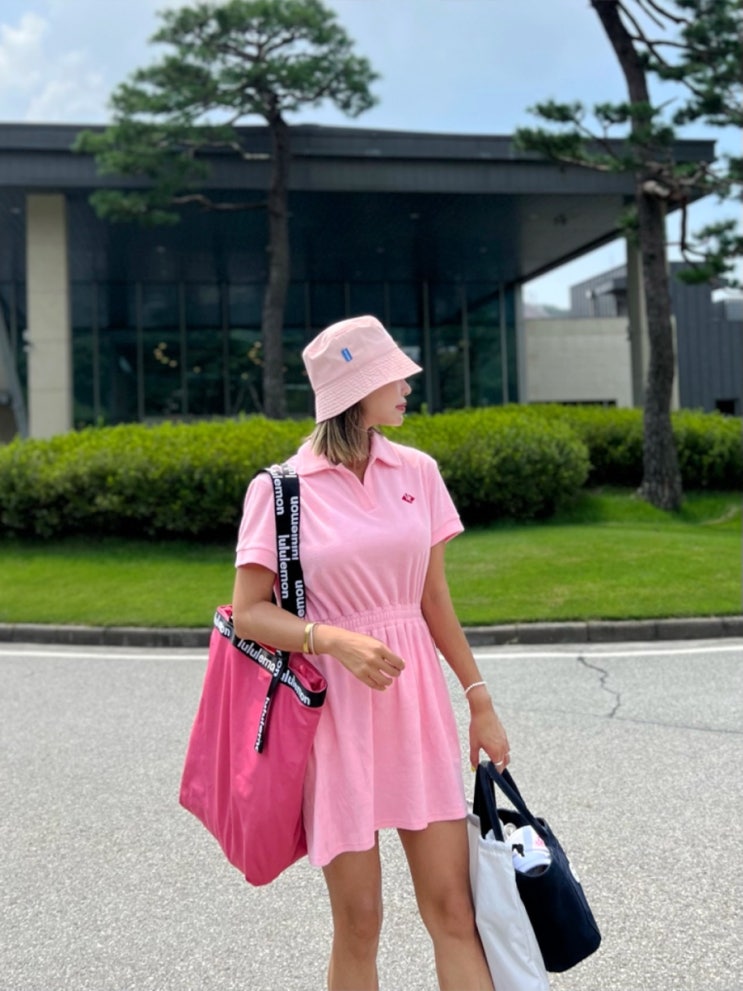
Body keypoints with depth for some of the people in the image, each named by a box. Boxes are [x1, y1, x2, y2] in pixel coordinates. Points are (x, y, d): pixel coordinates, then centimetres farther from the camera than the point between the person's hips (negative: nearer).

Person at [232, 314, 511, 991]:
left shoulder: (417, 473, 5)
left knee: (452, 908, 3)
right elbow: (249, 612, -7)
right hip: (335, 709, -3)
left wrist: (480, 701, 11)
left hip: (417, 705, 3)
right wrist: (335, 640, -23)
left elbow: (435, 599, 11)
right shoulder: (280, 490, -6)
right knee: (359, 921, 4)